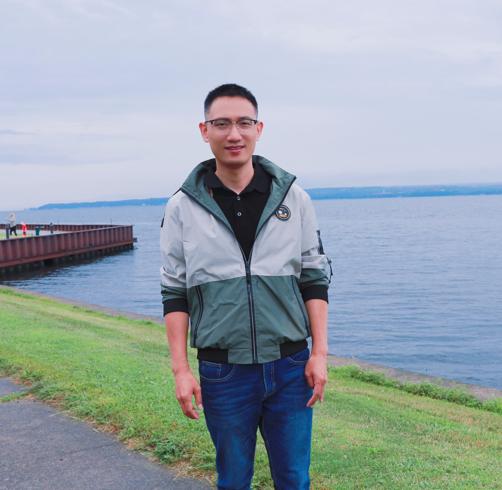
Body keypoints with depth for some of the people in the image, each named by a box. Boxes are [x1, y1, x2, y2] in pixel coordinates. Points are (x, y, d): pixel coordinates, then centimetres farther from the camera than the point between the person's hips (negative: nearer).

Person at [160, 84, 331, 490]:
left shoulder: (292, 197, 0)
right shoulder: (183, 207, -2)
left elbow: (315, 280, 3)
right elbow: (175, 295, 1)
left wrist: (319, 354, -3)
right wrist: (180, 370, -4)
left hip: (290, 368, 1)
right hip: (222, 373, 0)